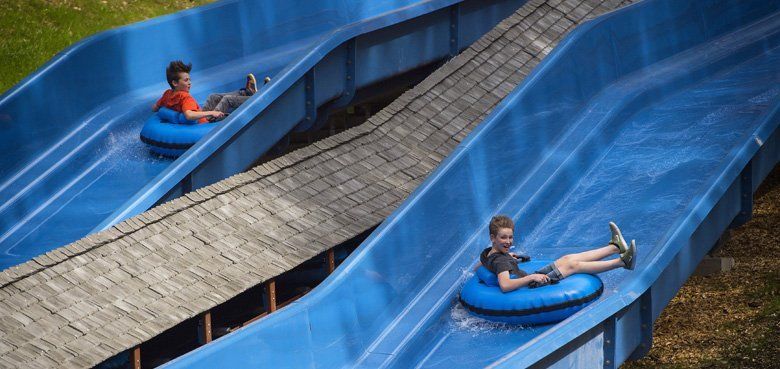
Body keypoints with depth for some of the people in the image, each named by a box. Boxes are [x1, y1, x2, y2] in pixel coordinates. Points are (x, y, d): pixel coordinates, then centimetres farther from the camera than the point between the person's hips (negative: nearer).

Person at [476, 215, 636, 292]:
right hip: (532, 285, -11)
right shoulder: (500, 261, -26)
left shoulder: (486, 254, 3)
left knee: (568, 258, 13)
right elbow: (505, 285, -42)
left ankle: (615, 247, 18)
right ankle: (622, 262, -3)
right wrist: (532, 277, -40)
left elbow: (478, 267, 26)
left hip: (530, 279, 11)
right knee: (572, 265, -8)